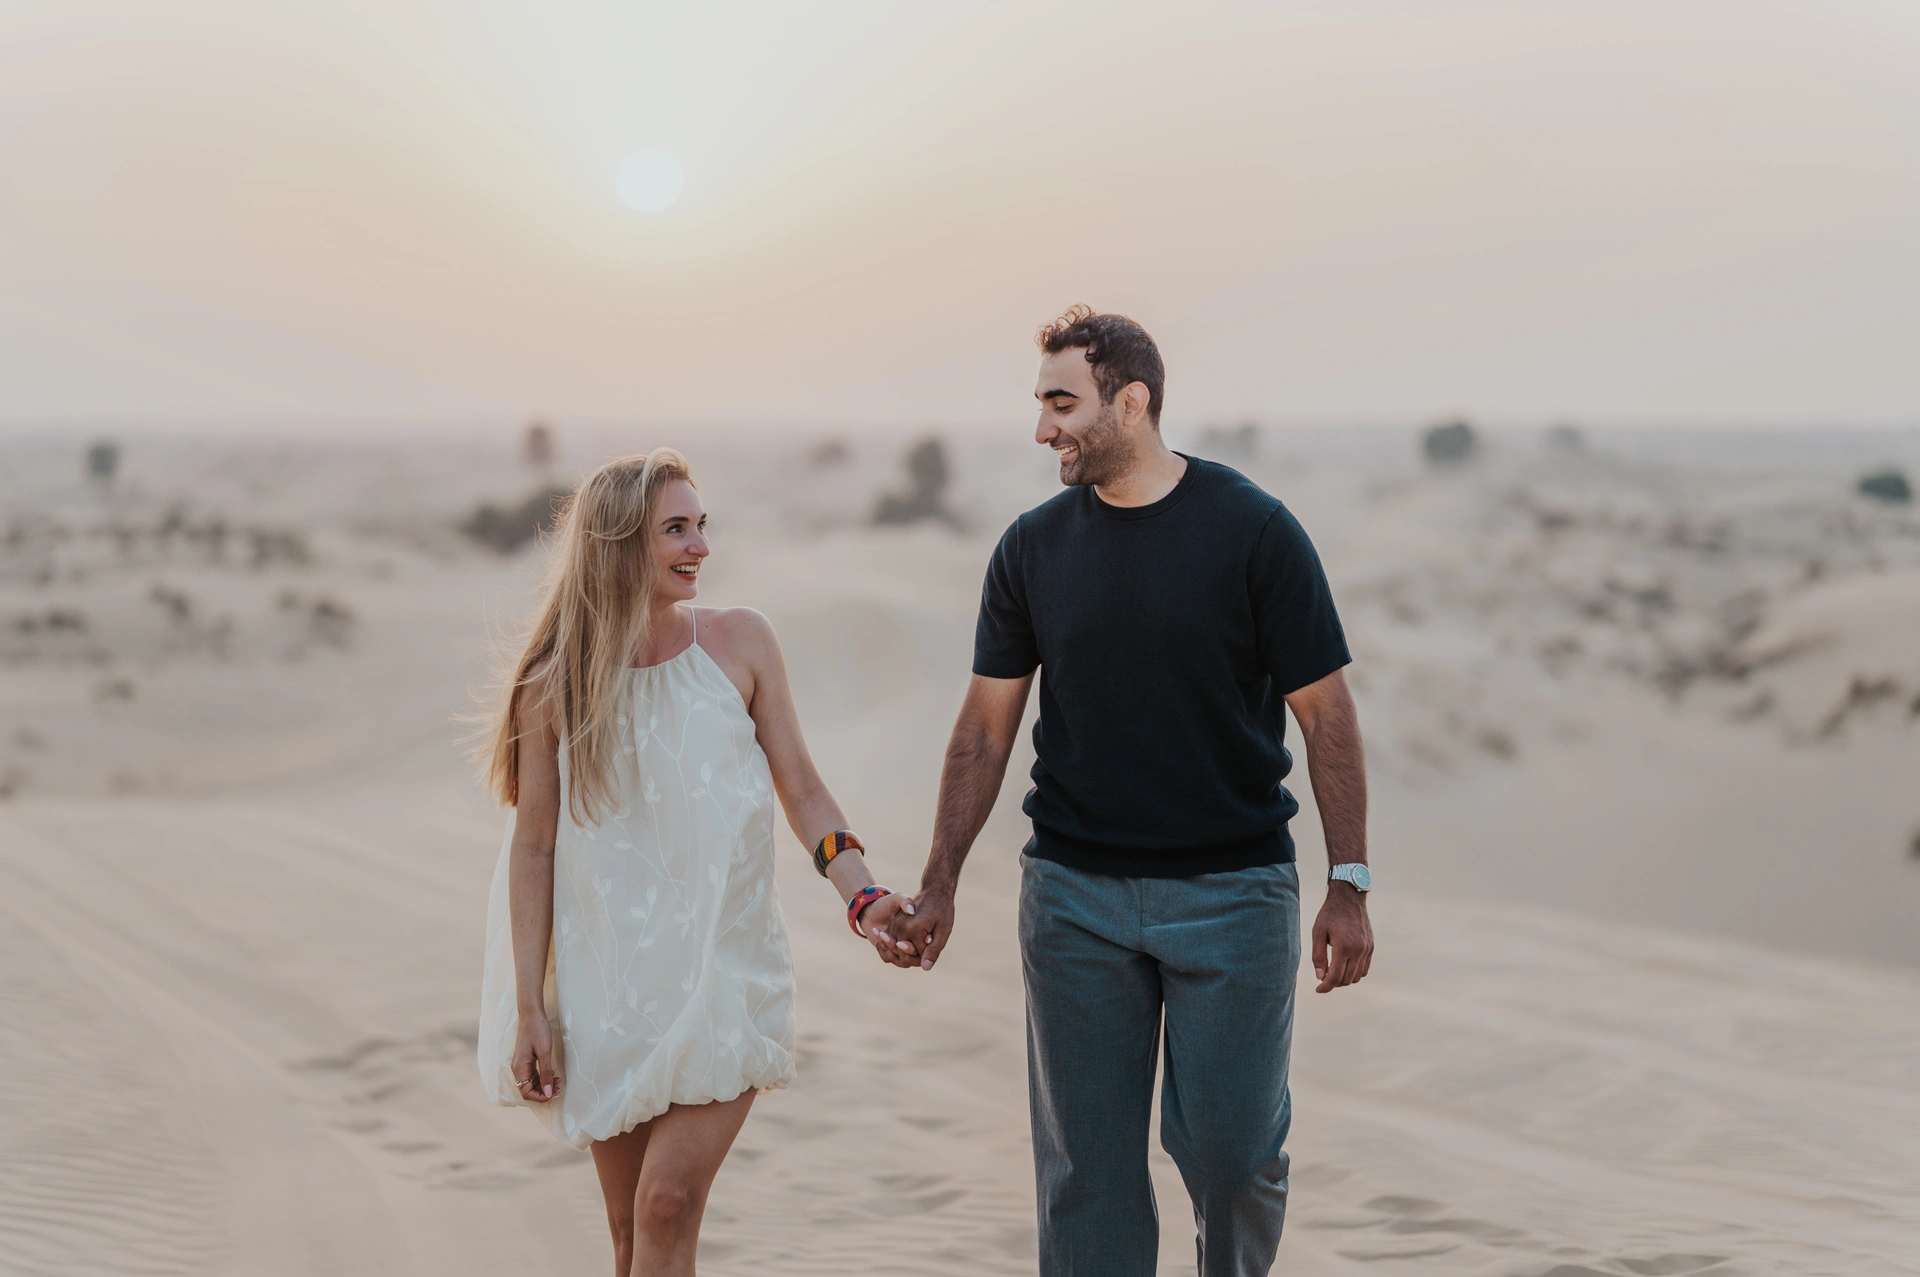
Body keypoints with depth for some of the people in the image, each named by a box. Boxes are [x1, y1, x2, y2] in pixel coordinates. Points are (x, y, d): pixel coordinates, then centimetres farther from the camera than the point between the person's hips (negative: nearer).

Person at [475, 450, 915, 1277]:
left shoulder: (739, 642, -1)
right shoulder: (554, 686, -2)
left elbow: (801, 790, 3)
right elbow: (533, 850, 1)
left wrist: (862, 895, -12)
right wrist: (529, 1010, -1)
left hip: (724, 977, -1)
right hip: (610, 986, 1)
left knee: (668, 1204, -14)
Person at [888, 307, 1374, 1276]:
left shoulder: (1254, 532, -6)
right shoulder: (1033, 547, 4)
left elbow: (1325, 714, -3)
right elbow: (986, 726, 10)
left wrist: (1350, 887, -7)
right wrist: (939, 886, 6)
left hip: (1230, 887, -3)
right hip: (1073, 895, 3)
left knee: (1228, 1143, -4)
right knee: (1085, 1160, 4)